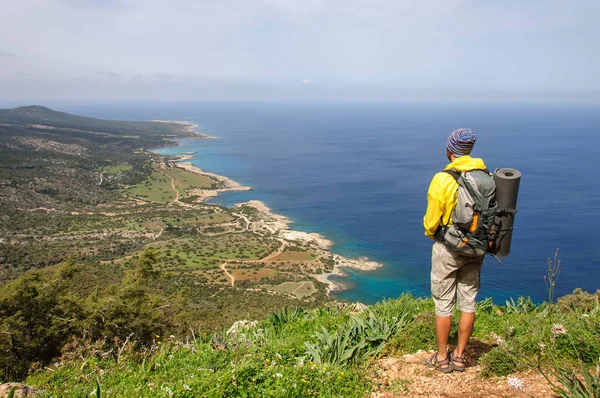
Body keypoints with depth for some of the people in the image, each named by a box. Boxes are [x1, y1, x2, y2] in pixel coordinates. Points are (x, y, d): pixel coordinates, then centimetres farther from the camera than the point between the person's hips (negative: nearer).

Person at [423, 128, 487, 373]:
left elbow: (431, 221, -12)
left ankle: (442, 358, 19)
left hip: (448, 249, -5)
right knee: (468, 302, 14)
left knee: (443, 304, 8)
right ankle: (459, 357, 26)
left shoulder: (443, 180, -18)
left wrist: (431, 234, 9)